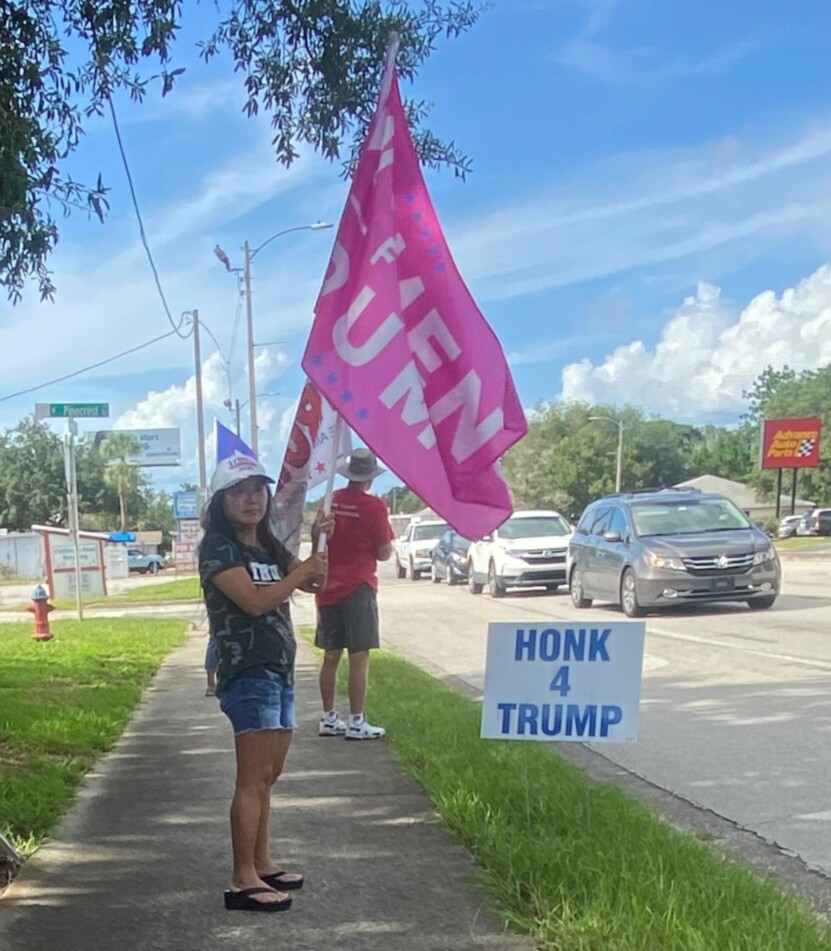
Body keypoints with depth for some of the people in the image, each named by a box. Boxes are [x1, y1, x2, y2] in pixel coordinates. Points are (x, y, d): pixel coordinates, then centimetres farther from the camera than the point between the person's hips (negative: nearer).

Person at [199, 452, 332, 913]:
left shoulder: (269, 545, 14)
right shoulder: (218, 546, -11)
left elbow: (314, 582, 11)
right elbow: (255, 600, -22)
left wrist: (318, 542, -5)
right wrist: (303, 570, -12)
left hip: (280, 672, 9)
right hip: (248, 675, -9)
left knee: (267, 776, 16)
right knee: (253, 780, -9)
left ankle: (262, 863, 26)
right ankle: (243, 881, -5)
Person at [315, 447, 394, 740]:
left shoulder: (330, 502, 3)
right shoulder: (373, 506, -12)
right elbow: (384, 553, -7)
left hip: (328, 589, 6)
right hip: (358, 589, -6)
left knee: (331, 656, 12)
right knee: (359, 658, -2)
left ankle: (329, 719, 18)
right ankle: (356, 722, -1)